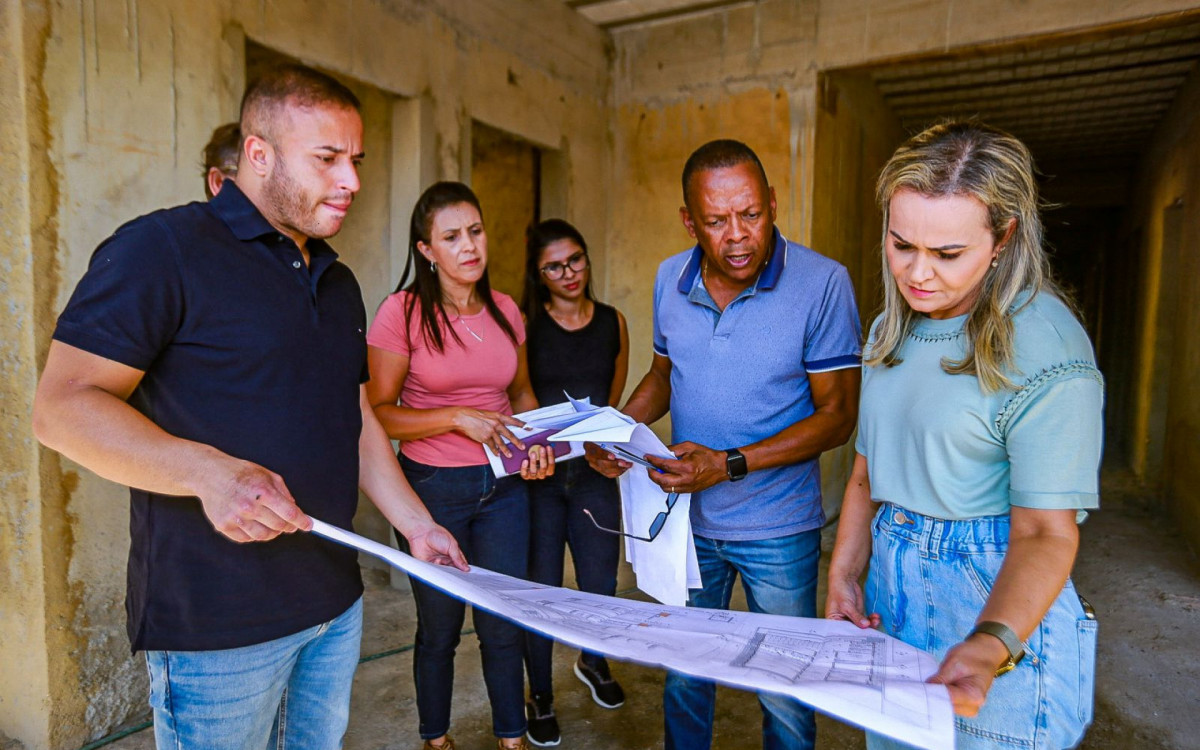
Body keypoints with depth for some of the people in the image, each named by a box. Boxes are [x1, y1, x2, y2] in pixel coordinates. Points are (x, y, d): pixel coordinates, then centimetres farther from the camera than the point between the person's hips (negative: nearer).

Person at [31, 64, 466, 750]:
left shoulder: (339, 283, 12)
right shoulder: (163, 250, -11)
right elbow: (63, 407, -15)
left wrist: (415, 526, 8)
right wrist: (209, 472, -29)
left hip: (336, 600, 7)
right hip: (217, 624, -7)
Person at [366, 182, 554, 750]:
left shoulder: (506, 310, 4)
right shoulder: (402, 312, -10)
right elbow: (376, 413, -11)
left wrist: (538, 442, -2)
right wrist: (458, 418, -20)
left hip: (503, 486, 4)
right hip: (434, 486, -3)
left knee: (505, 624, 11)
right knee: (439, 627, 12)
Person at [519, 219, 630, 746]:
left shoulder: (614, 323, 6)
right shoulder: (524, 324, -4)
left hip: (594, 472, 3)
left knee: (600, 585, 9)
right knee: (541, 589, 6)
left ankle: (593, 662, 42)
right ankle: (540, 696, 30)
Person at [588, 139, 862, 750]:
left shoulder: (823, 282, -17)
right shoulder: (671, 278, -2)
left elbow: (836, 415, -15)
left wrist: (729, 465, -24)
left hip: (778, 528, -4)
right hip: (687, 518, 4)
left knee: (785, 700, 12)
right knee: (682, 679, 20)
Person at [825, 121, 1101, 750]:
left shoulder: (1046, 351, -18)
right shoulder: (891, 331, 4)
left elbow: (1044, 533, -19)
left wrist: (990, 647, -34)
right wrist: (843, 576, 1)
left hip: (999, 608, -6)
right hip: (888, 591, 7)